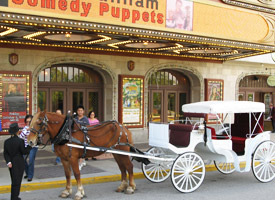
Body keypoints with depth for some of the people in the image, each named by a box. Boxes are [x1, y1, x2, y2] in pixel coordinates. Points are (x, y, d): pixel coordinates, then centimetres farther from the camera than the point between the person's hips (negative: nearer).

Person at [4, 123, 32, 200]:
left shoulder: (6, 141, -1)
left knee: (14, 181, 19)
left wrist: (8, 162, -6)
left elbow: (5, 153, -3)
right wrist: (30, 146, -1)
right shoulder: (20, 141, -17)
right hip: (19, 163, -5)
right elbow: (24, 152, -11)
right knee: (17, 182, 3)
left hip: (11, 164, 6)